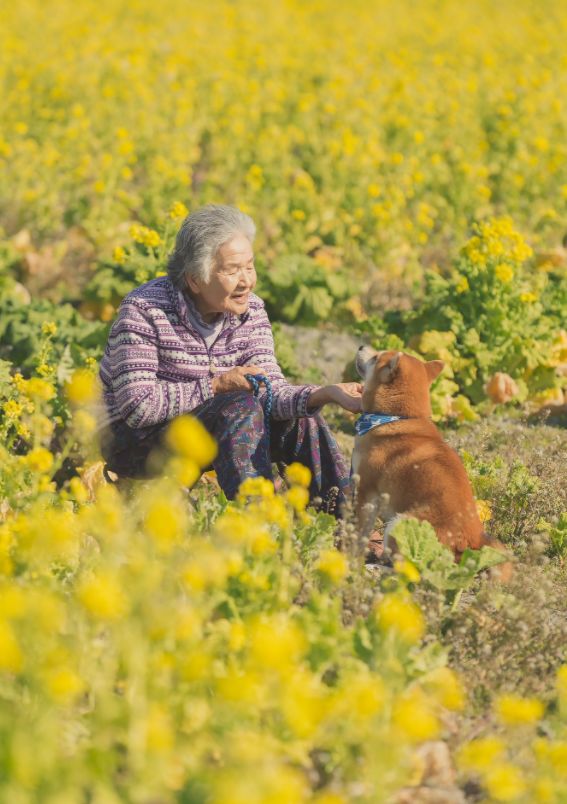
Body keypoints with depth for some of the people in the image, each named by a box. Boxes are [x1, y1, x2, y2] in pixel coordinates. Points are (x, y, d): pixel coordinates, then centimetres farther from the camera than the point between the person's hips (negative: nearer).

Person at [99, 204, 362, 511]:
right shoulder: (144, 310, -22)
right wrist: (216, 386, -25)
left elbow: (271, 391, -13)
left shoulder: (250, 311, -3)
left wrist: (327, 393, -32)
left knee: (302, 417, -6)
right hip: (133, 441, -7)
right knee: (241, 408, -29)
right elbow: (137, 407, -27)